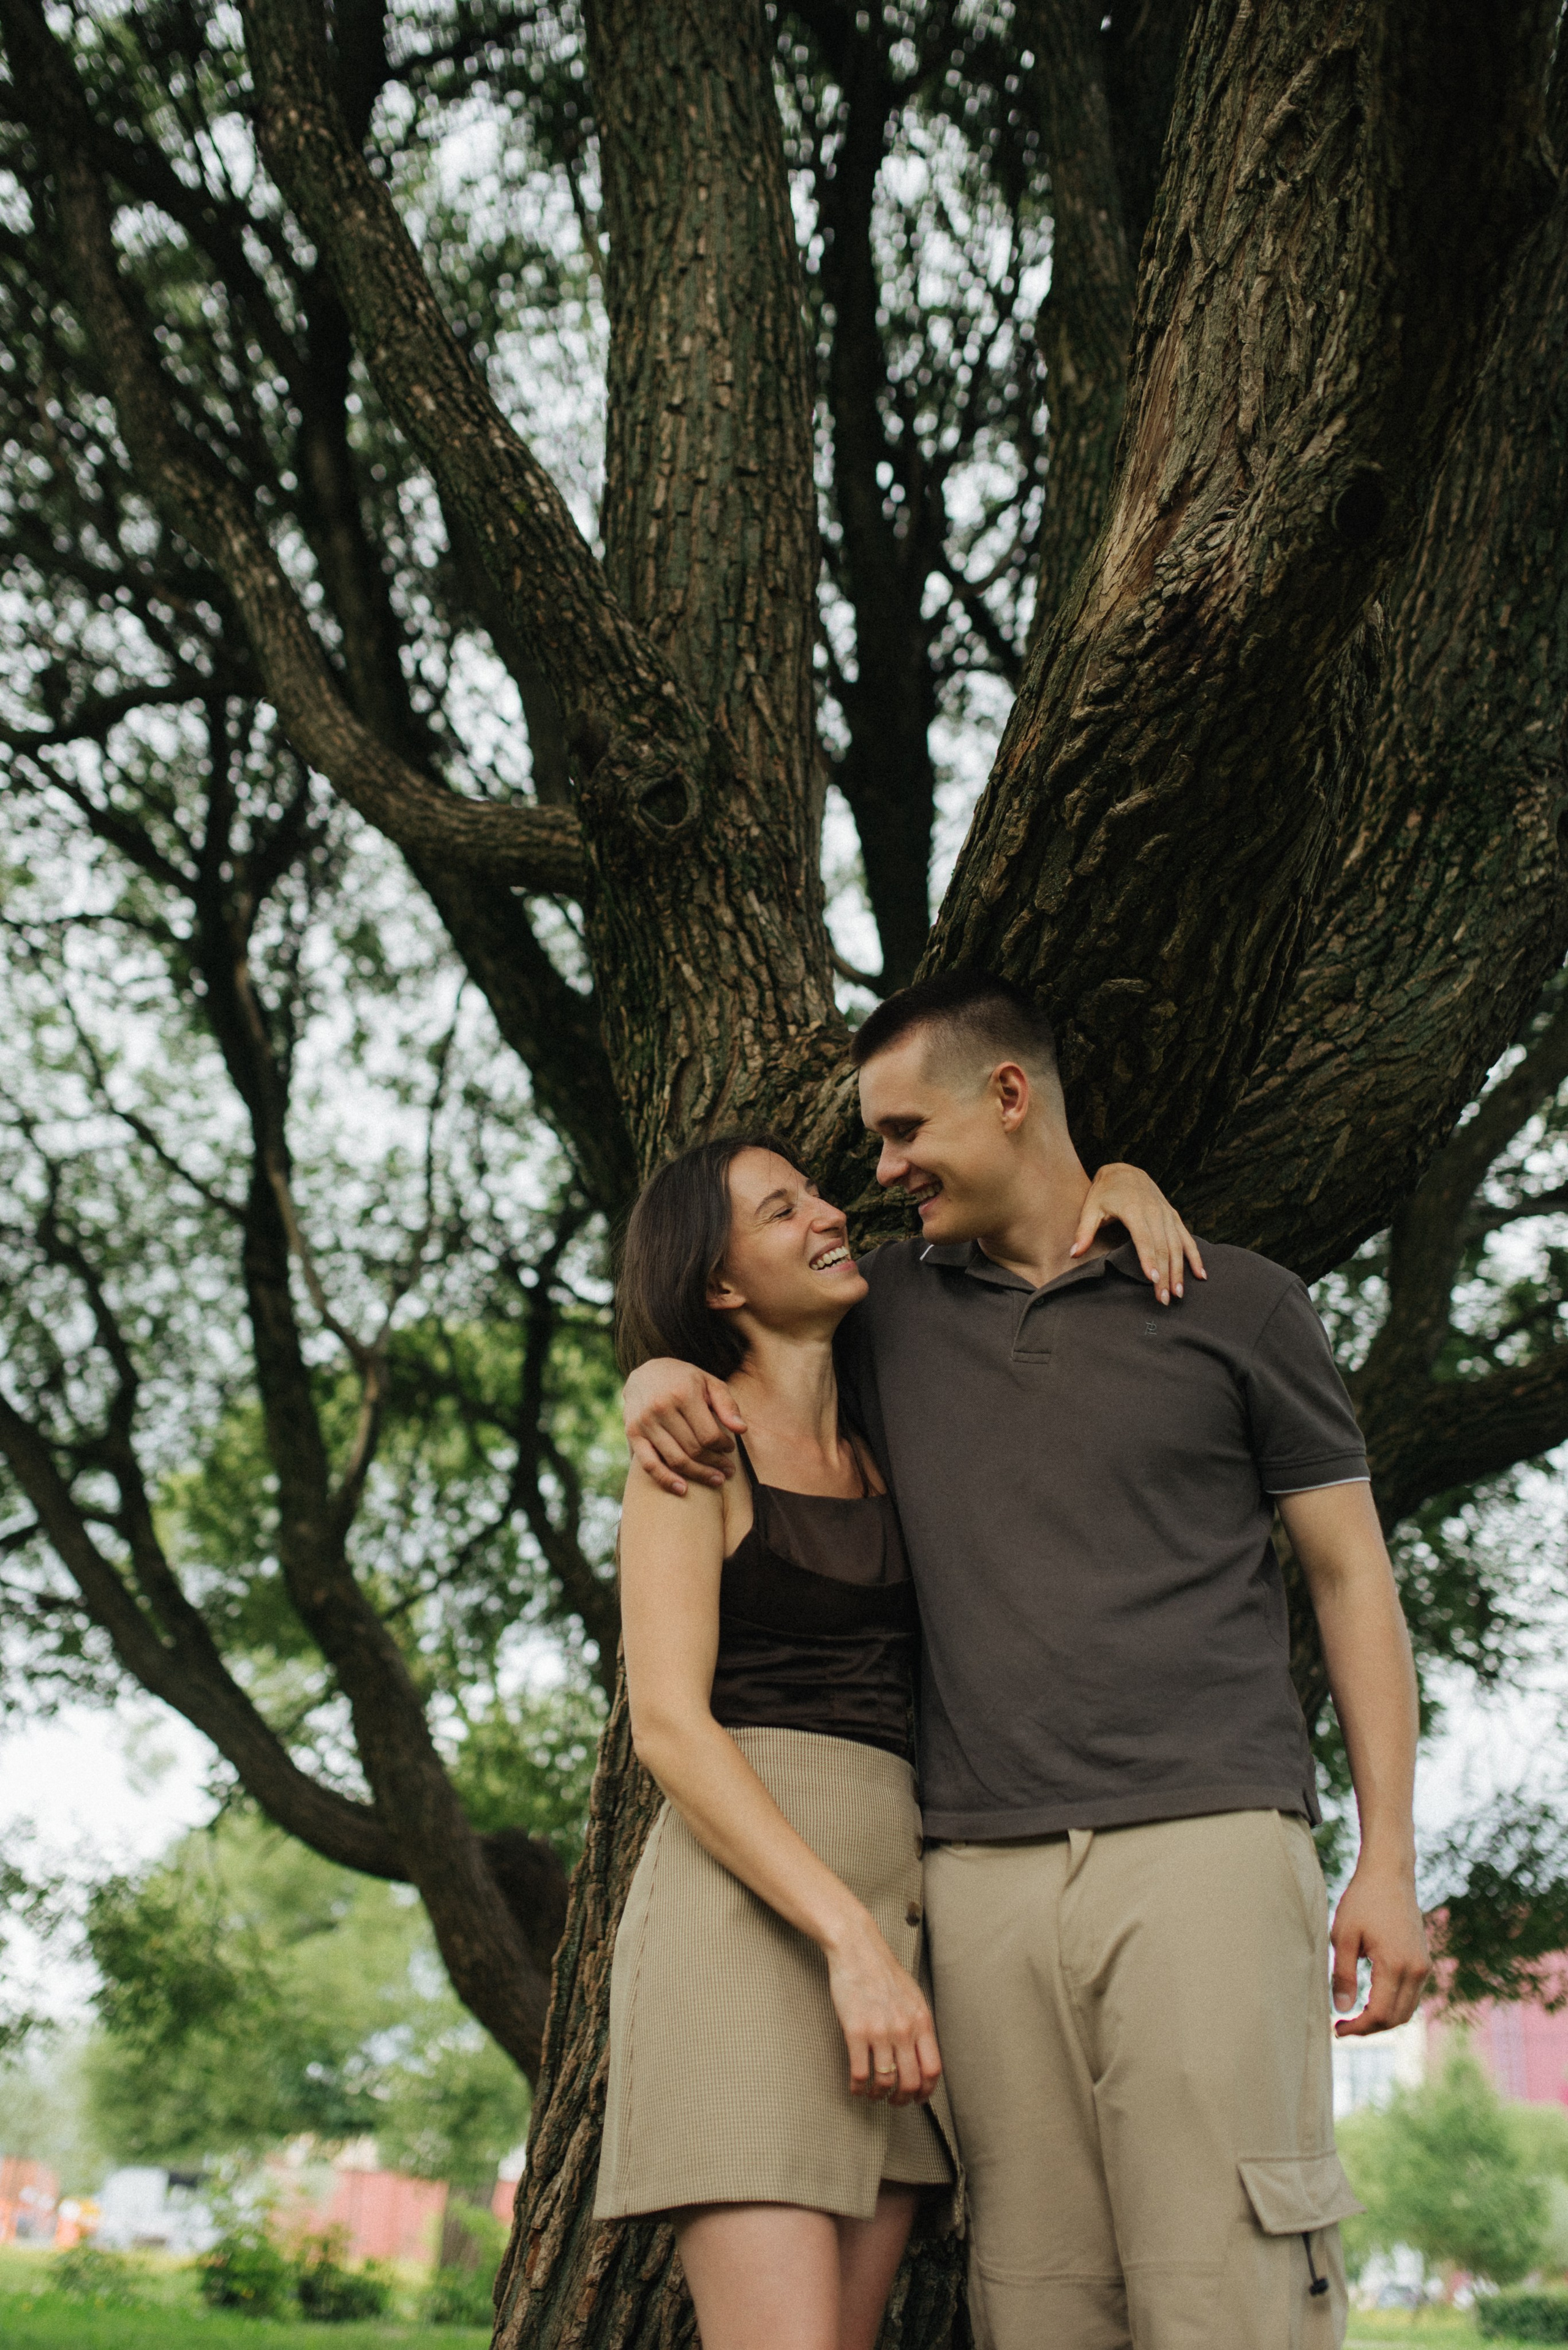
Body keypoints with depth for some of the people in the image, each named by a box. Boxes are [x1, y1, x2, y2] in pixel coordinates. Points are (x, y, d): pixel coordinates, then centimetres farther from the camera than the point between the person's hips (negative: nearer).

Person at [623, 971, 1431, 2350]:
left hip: (1205, 1844, -3)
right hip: (988, 1869, 3)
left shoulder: (1240, 1306, 9)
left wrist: (1389, 1860, 1)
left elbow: (1350, 1575, 10)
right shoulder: (892, 1310, 18)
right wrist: (660, 1380, 8)